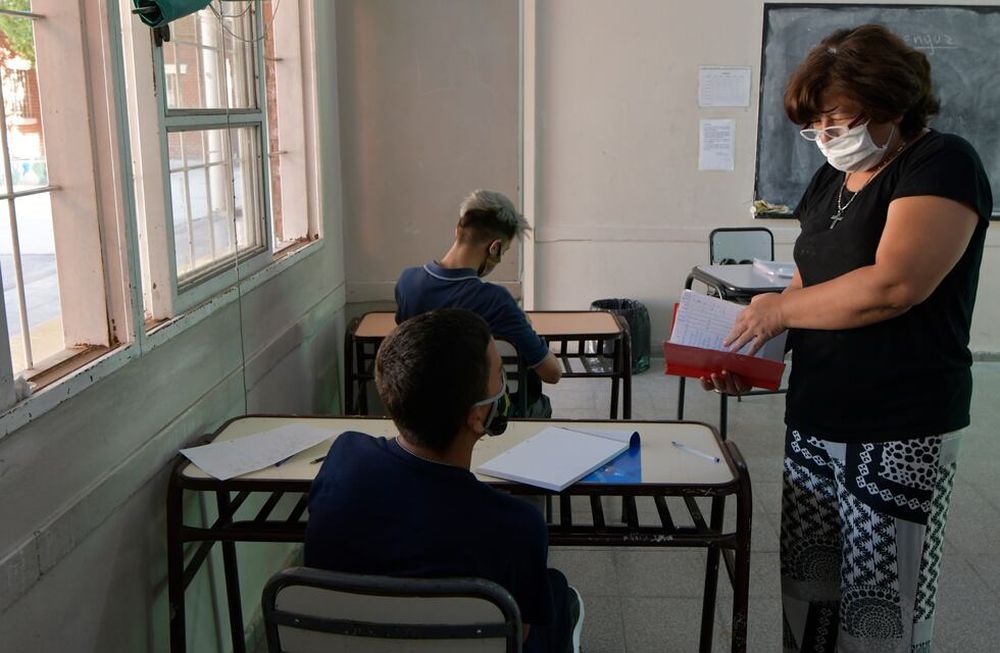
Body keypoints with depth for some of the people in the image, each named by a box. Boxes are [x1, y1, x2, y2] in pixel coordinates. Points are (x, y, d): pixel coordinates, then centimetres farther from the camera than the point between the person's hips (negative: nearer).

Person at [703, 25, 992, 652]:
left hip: (899, 437, -7)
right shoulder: (831, 180, 13)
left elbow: (893, 284, -23)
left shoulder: (941, 165, -10)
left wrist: (779, 308, -11)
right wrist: (750, 352, 2)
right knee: (807, 589, 12)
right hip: (813, 424, 7)